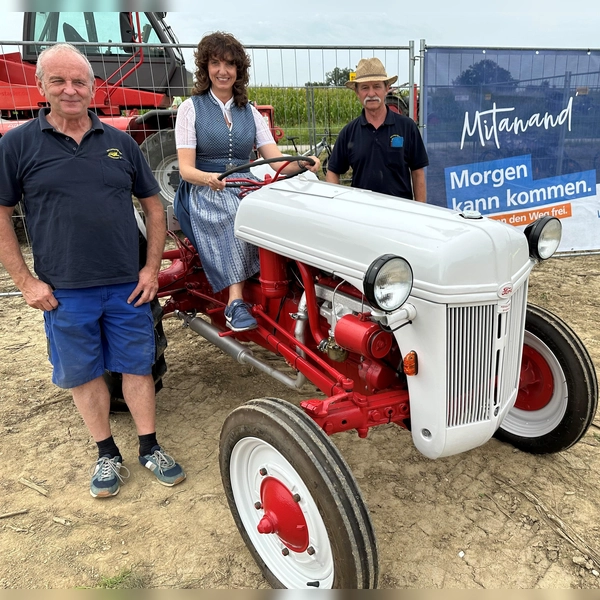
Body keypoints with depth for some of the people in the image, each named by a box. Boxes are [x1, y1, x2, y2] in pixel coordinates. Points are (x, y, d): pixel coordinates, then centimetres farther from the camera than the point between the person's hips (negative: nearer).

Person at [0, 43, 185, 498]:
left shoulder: (120, 142, 6)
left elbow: (153, 204, 9)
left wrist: (152, 267, 0)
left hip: (128, 285, 1)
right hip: (64, 290, -1)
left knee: (137, 366, 10)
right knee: (83, 374, 11)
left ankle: (150, 449, 26)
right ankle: (107, 455, 29)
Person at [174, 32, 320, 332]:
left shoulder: (249, 112, 14)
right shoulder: (191, 108, 3)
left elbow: (276, 161, 3)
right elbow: (186, 168, -7)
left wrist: (302, 164, -20)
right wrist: (209, 179, -31)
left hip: (245, 188, 4)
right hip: (205, 192, -3)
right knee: (237, 217, -37)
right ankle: (236, 301, -39)